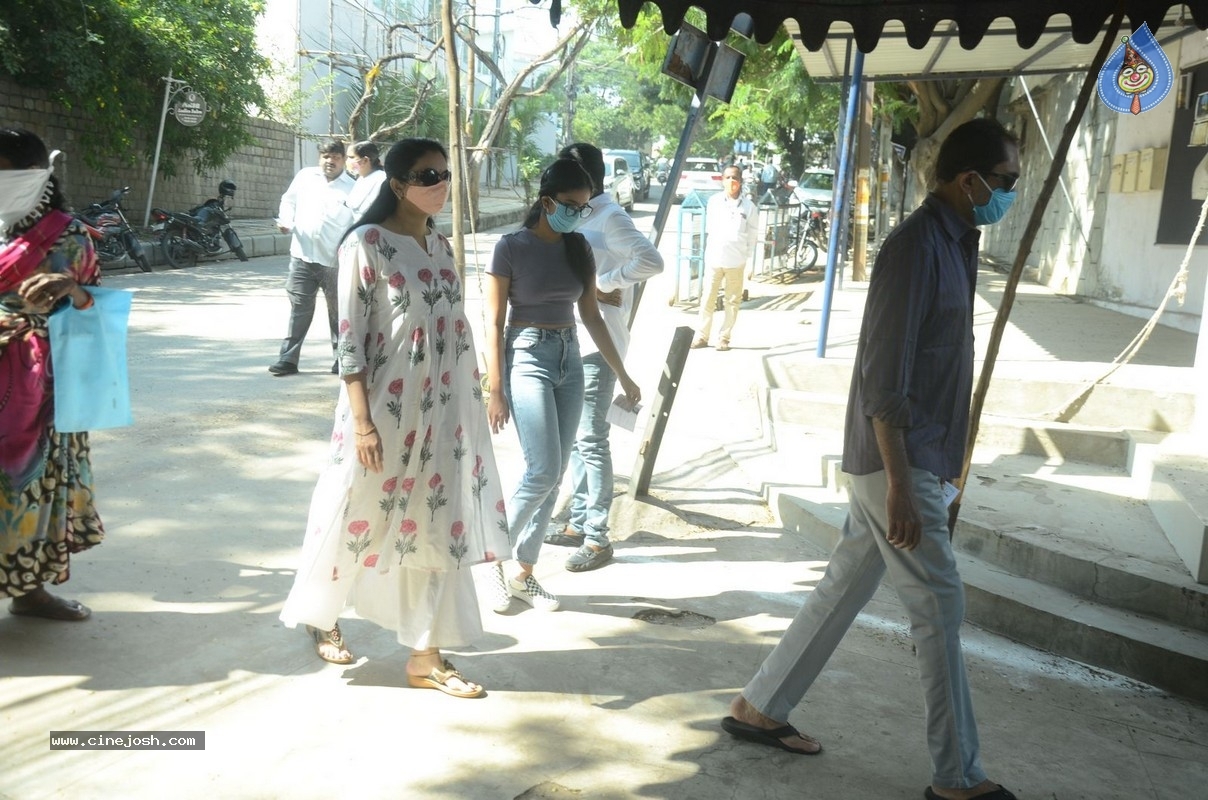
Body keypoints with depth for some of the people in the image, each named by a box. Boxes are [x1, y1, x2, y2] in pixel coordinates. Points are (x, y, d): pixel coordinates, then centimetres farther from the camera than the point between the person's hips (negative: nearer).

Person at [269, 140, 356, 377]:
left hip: (335, 261, -2)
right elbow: (289, 200, 19)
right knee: (299, 309, 4)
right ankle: (288, 359, 8)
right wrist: (286, 221, 0)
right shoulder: (305, 176, 7)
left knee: (338, 311, 10)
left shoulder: (352, 188, -1)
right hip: (302, 256, 2)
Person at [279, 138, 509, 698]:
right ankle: (321, 617, 38)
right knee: (358, 517, 10)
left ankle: (425, 656, 17)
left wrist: (474, 403, 13)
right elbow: (350, 337, -12)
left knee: (439, 524, 6)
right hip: (385, 409, -6)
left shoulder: (440, 246, 10)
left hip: (443, 411, 6)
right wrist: (362, 421, -17)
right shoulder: (367, 243, -9)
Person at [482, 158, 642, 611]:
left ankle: (523, 573, 19)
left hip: (570, 359, 6)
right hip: (528, 358, -6)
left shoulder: (579, 249, 8)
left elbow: (591, 316, 13)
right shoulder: (512, 248, -8)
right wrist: (496, 391, -11)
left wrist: (622, 374, 13)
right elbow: (494, 324, -7)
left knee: (556, 475, 6)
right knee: (543, 471, -13)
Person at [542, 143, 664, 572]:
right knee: (574, 436, 15)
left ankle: (597, 538, 4)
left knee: (591, 439, -5)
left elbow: (651, 261, -25)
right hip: (571, 341, 9)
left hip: (598, 343, -9)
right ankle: (579, 523, 26)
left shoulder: (610, 218, -12)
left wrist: (604, 283, -19)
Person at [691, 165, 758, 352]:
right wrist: (708, 252, 8)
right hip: (714, 259, 1)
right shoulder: (714, 202, 2)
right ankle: (702, 336, 12)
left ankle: (724, 338, 15)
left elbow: (753, 235, 3)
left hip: (736, 261, -1)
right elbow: (709, 229, 10)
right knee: (707, 299, 4)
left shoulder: (748, 206, -3)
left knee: (732, 301, 6)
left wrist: (746, 257, -1)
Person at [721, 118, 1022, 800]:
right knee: (940, 604, -1)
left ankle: (760, 707, 27)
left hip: (917, 457, 10)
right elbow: (884, 376, -22)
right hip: (896, 460, -10)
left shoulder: (956, 244, 14)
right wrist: (900, 485, -24)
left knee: (846, 586, 14)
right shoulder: (915, 248, -18)